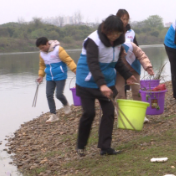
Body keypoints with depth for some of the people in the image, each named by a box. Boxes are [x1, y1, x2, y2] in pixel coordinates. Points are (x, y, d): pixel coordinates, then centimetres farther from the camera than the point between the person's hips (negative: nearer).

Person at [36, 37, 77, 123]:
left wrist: (75, 70, -23)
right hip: (50, 78, 6)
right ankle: (53, 115, 4)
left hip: (60, 76, -6)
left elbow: (68, 60, -16)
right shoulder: (42, 53, 6)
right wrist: (41, 75, 15)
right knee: (49, 95, -3)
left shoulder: (58, 49, -14)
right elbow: (42, 65, 23)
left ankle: (66, 105, 23)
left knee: (59, 95, -10)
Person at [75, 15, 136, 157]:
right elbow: (92, 64, -36)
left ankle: (105, 146, 3)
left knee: (109, 112, -2)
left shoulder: (118, 41, -2)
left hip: (107, 83, 6)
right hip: (88, 83, -6)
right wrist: (101, 84, -47)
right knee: (89, 113, -6)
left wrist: (127, 75, 15)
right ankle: (81, 146, 13)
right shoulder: (93, 41, -25)